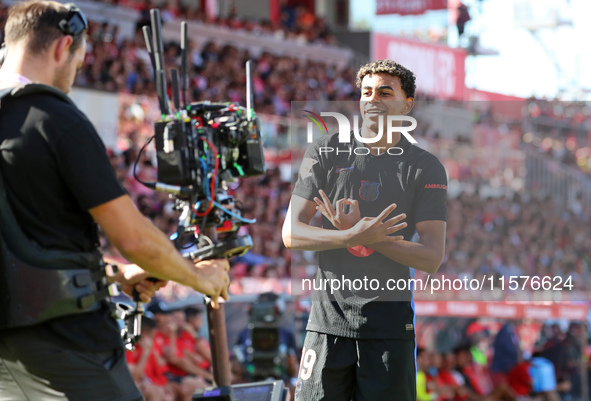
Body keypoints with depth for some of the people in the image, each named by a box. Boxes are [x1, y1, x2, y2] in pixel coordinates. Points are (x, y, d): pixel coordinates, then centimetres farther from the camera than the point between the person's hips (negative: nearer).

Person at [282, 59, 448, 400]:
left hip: (390, 320, -1)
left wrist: (370, 237, -18)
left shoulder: (424, 167, 2)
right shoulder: (327, 152, 5)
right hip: (329, 316, 1)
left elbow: (432, 257, -5)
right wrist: (354, 237, -18)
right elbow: (291, 233, -1)